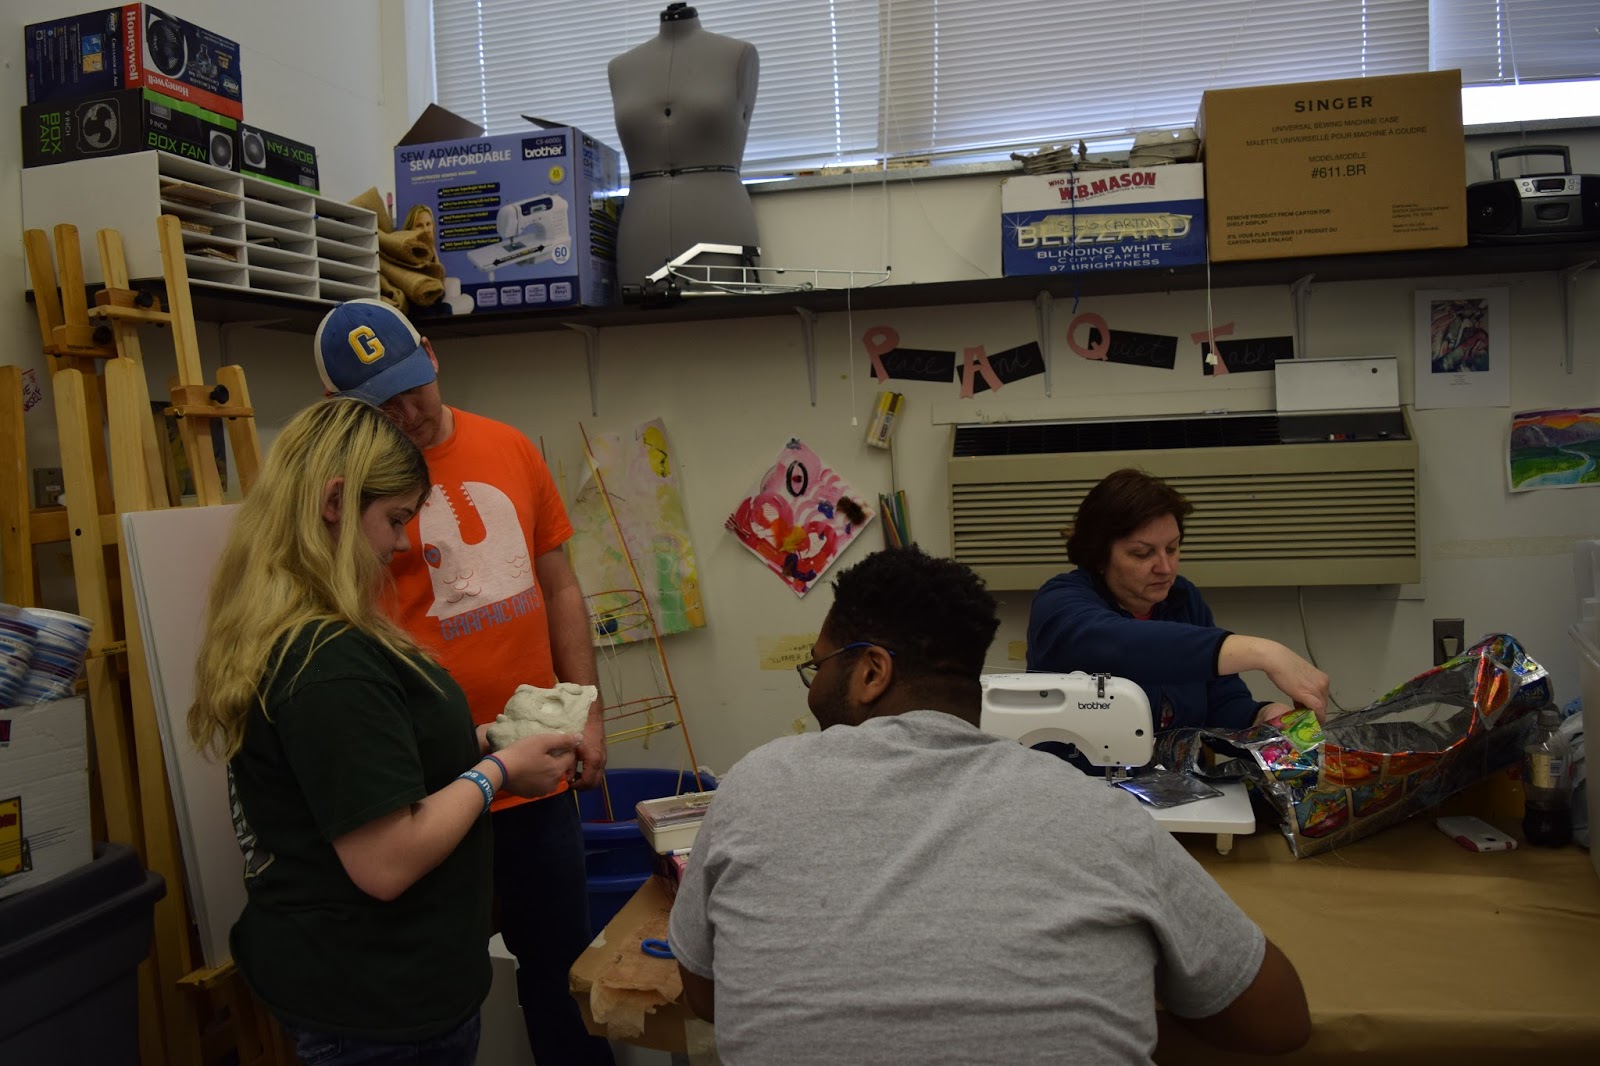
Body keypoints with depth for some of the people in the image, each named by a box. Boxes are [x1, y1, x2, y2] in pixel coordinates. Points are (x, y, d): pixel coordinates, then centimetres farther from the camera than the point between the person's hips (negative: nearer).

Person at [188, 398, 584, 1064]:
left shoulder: (271, 639, 3)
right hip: (384, 1007, -9)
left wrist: (473, 749, 7)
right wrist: (496, 771, -16)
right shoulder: (332, 662, -28)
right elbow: (388, 864, -29)